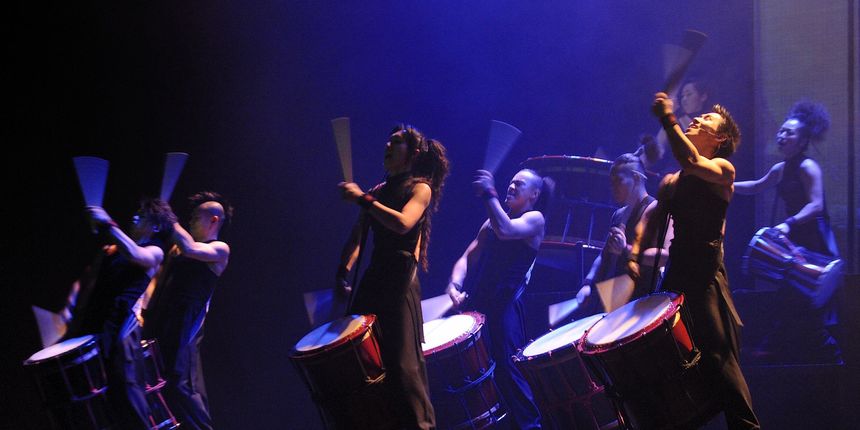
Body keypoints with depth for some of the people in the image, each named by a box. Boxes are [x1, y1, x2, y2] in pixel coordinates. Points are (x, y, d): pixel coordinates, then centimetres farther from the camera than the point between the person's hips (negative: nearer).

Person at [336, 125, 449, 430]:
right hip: (372, 279, 7)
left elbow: (403, 223, -22)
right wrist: (344, 271, 1)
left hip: (400, 281, -7)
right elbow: (357, 236, 15)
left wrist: (362, 198, -19)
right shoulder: (378, 192, 17)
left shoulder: (420, 188, -2)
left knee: (402, 362, -11)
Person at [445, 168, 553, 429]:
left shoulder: (534, 219, 1)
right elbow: (468, 258, 14)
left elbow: (505, 230, -20)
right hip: (476, 302, 6)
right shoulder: (492, 221, 21)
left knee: (506, 368, -12)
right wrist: (455, 284, -4)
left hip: (505, 306, -6)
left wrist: (489, 195, -16)